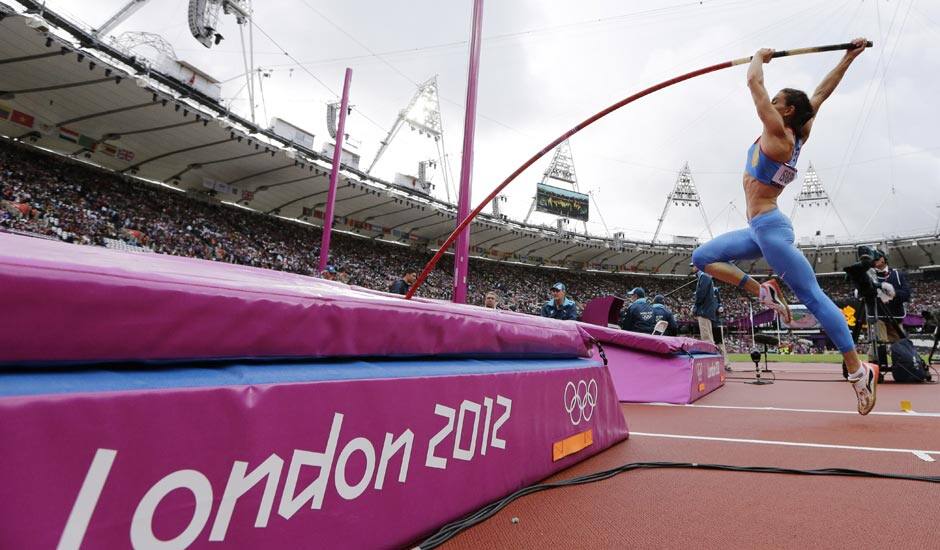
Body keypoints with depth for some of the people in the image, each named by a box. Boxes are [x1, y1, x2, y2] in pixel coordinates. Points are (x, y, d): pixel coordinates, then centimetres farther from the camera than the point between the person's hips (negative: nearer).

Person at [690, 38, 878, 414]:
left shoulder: (778, 133, -10)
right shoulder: (796, 137, 13)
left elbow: (753, 82, -6)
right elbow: (821, 93, 24)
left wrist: (760, 57, 11)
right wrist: (849, 57, 26)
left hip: (770, 228, -9)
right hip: (760, 230, 9)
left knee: (813, 296, -5)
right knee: (702, 257, 7)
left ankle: (858, 369, 3)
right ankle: (764, 292, 4)